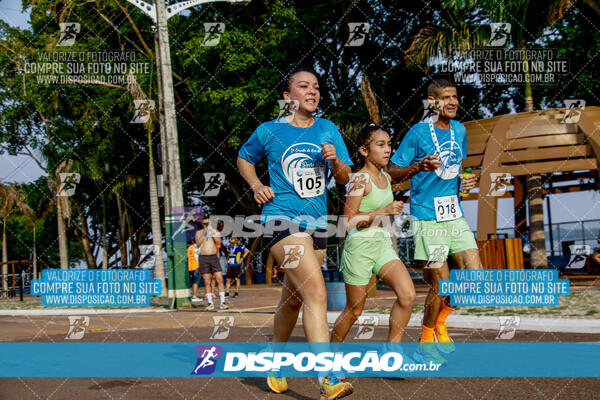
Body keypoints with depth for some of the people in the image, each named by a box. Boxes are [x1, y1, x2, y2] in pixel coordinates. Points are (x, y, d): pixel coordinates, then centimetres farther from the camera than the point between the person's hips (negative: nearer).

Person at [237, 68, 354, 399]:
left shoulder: (328, 130, 10)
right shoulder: (269, 131, 0)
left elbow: (345, 178, 10)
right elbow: (243, 158, 17)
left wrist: (335, 162, -11)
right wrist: (256, 186, 1)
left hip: (317, 222, 6)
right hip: (282, 219, -6)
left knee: (293, 298, 17)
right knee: (316, 292, -22)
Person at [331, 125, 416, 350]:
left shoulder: (386, 178, 9)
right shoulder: (360, 179, -13)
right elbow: (349, 220, -18)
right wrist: (384, 211, -21)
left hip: (383, 245, 7)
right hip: (360, 247, -6)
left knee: (407, 295, -11)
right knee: (354, 310, 4)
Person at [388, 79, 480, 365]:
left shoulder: (459, 130, 11)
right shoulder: (418, 133, -8)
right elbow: (393, 174, -5)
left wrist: (464, 182, 6)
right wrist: (419, 166, -23)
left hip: (454, 213, 6)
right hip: (427, 216, -6)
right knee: (441, 283, -5)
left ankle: (439, 323, 23)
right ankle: (425, 343, 17)